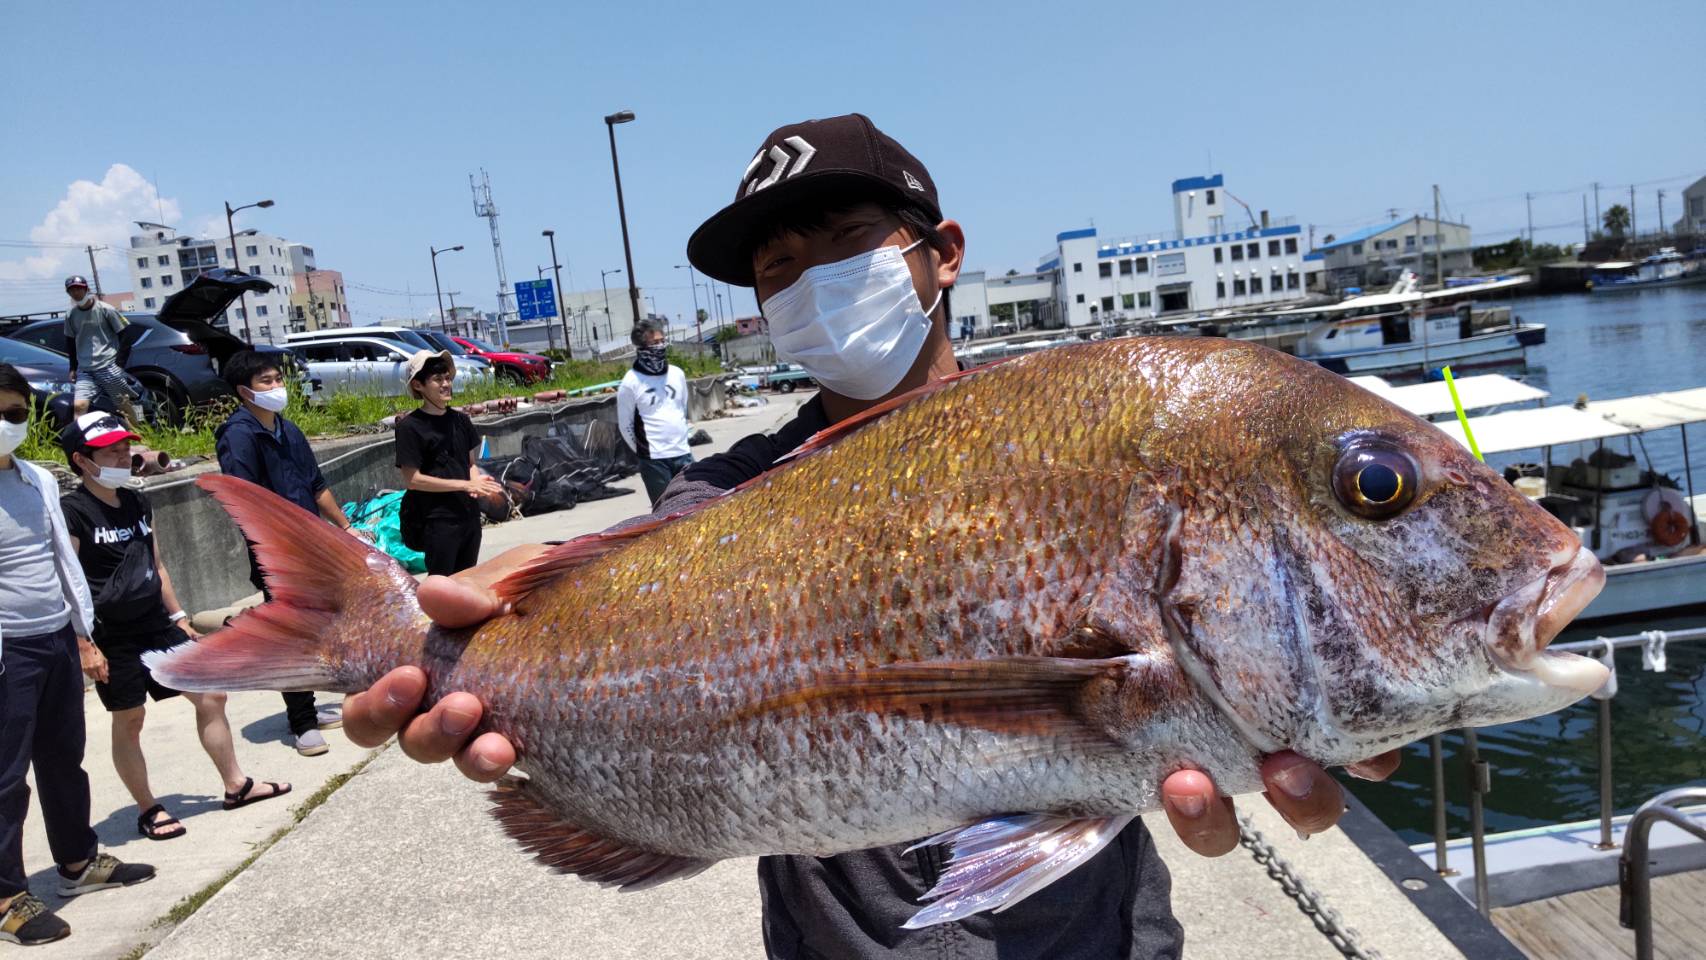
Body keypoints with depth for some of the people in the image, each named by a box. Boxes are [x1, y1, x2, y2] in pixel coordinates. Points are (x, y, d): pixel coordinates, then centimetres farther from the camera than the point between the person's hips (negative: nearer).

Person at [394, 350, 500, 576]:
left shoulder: (460, 419, 7)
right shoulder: (410, 426, -10)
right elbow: (412, 480, -13)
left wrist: (476, 480, -8)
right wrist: (464, 484, -17)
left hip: (469, 513, 6)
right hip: (437, 520, -6)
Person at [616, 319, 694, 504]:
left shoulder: (677, 374, 8)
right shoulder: (631, 382, -8)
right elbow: (624, 424, -1)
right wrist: (643, 452, 4)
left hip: (683, 454, 5)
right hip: (654, 460, -5)